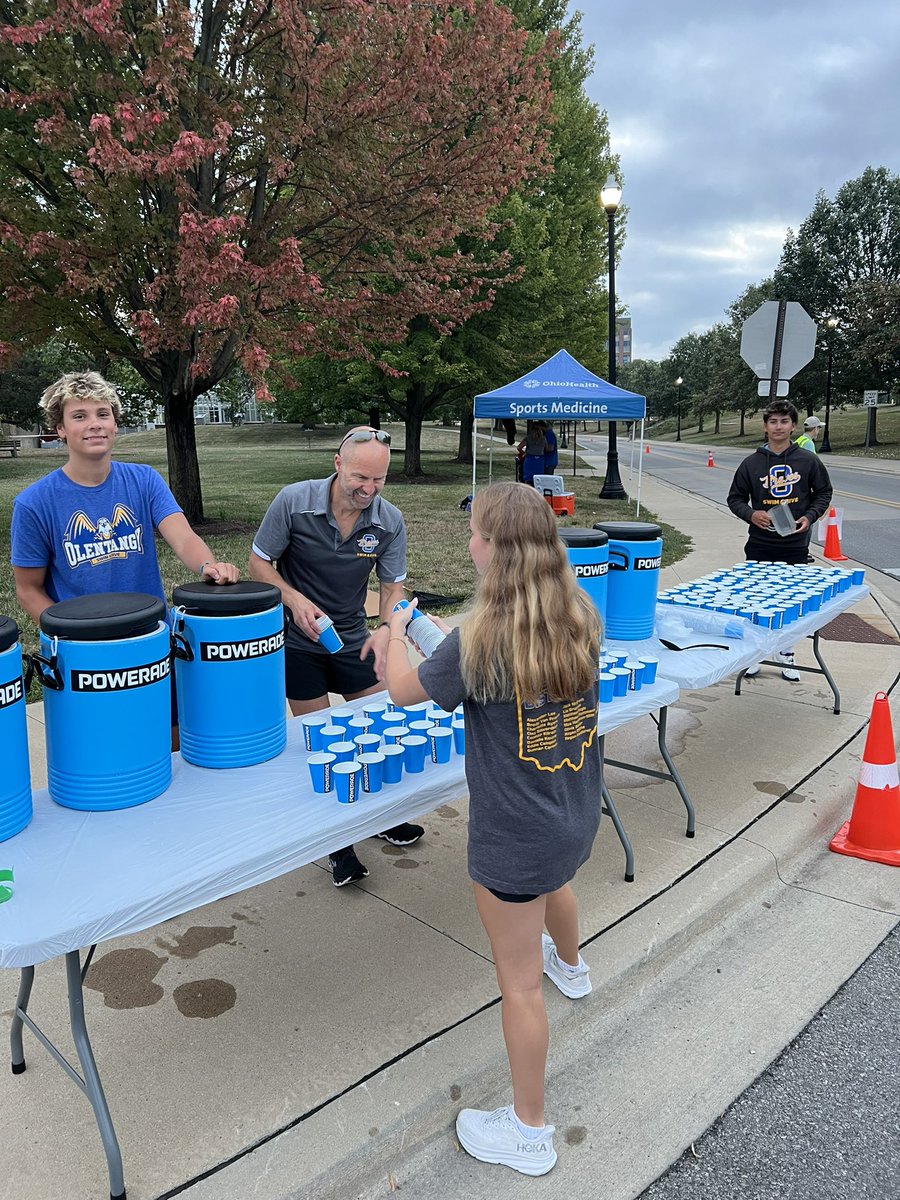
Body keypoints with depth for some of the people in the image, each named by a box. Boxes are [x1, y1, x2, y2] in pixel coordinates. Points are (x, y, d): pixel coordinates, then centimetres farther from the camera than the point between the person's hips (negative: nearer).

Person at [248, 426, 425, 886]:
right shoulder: (294, 501, -19)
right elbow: (259, 563, -10)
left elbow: (393, 586, -7)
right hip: (298, 641, -3)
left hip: (353, 638, 3)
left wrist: (385, 629, -27)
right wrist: (295, 599, -26)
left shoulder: (390, 521, -12)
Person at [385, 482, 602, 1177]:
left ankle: (529, 1133, 30)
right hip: (576, 814, 8)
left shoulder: (482, 640, -27)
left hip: (514, 833, -7)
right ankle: (570, 966, 71)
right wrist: (449, 637, 11)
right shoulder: (581, 618, -8)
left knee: (519, 985, 10)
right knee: (553, 883, 40)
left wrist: (395, 631, 8)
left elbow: (403, 690, -11)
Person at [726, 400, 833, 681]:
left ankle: (787, 654, 24)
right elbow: (735, 498, 6)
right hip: (759, 546, 0)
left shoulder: (808, 461, 0)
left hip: (796, 546, 0)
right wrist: (751, 514, -13)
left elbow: (824, 493, 10)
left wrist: (810, 517, -7)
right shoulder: (752, 463, -1)